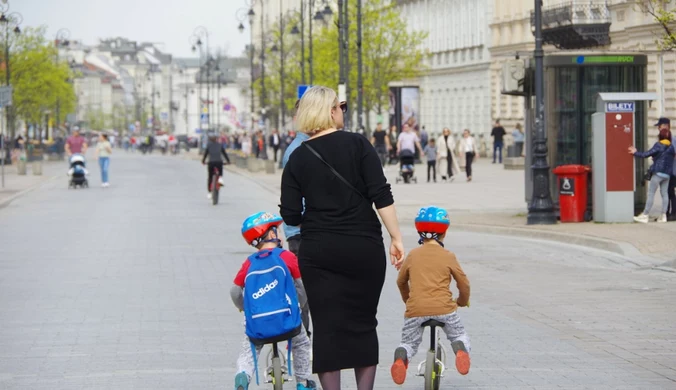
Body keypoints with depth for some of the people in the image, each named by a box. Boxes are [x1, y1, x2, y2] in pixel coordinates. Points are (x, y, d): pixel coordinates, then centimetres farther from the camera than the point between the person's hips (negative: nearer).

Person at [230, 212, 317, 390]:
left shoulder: (249, 263, 6)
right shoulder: (286, 256, -2)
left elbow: (235, 291, 7)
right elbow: (301, 285, 2)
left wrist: (244, 308, 28)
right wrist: (300, 304, 23)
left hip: (257, 324, 1)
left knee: (248, 351, 22)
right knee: (301, 344, 27)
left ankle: (243, 375, -7)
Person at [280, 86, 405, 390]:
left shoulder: (298, 159, 1)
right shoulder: (357, 144, -5)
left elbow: (290, 217, 0)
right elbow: (381, 196, -11)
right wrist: (396, 239, -6)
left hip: (318, 253, 1)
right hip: (364, 249, -1)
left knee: (327, 327, 4)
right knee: (363, 325, 11)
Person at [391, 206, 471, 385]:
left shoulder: (413, 255, 11)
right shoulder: (448, 256, 4)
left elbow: (401, 281, 22)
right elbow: (464, 283, 8)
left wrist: (407, 299, 41)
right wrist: (462, 301, 29)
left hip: (415, 310, 1)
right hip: (443, 309, -1)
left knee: (409, 343, 20)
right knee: (459, 336, 22)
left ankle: (401, 357, -16)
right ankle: (461, 349, -15)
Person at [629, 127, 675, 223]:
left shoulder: (658, 145, -9)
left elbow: (647, 154, -10)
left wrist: (635, 153, 3)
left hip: (658, 172, -6)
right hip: (667, 174, 6)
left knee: (651, 193, -5)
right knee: (664, 193, 9)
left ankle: (645, 215, -6)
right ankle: (663, 215, 5)